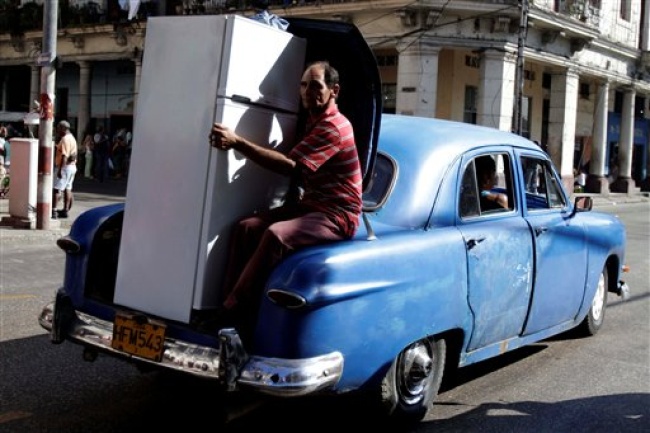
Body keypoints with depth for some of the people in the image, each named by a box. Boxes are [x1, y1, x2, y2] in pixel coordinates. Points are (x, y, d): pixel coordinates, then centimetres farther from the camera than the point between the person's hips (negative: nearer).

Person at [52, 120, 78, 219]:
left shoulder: (65, 139, -15)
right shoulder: (72, 138, 16)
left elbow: (64, 156, -23)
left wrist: (60, 169, -25)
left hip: (65, 167, -10)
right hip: (72, 166, 10)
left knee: (57, 189, -10)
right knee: (67, 189, 12)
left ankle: (53, 211, -13)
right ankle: (66, 210, 16)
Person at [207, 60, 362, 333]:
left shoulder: (333, 127, -15)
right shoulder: (314, 121, 16)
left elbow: (291, 167, -25)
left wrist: (237, 143, -28)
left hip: (337, 216, -9)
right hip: (309, 206, 9)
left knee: (275, 235, -33)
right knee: (246, 227, -13)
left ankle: (231, 311, -26)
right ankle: (228, 305, -16)